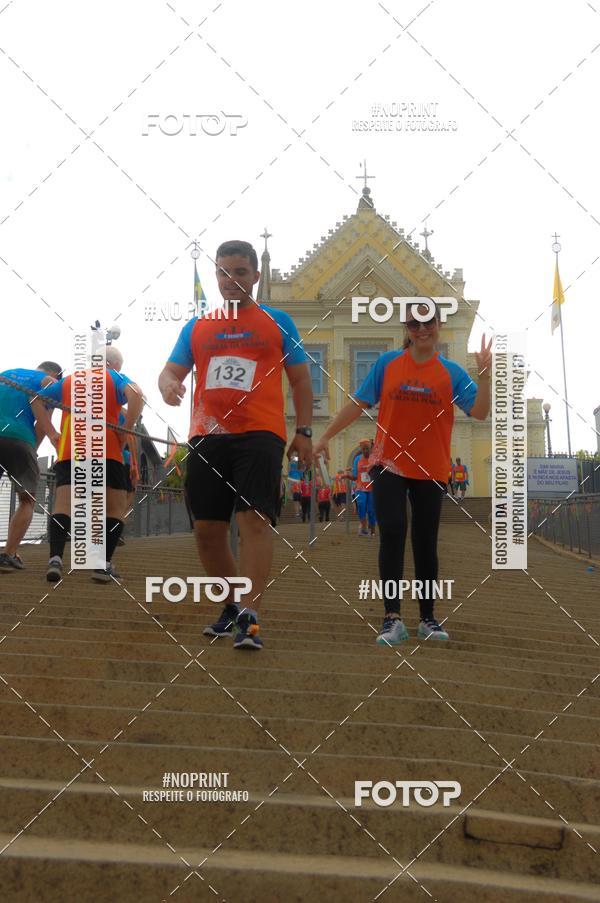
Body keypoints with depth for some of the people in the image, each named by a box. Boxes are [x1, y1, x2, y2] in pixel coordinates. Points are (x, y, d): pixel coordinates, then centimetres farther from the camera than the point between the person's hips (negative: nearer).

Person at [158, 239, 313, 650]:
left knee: (255, 518, -18)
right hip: (207, 436, 4)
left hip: (260, 434, -4)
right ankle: (232, 607, 22)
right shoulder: (197, 327, 16)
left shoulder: (277, 322, 10)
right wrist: (169, 385, -12)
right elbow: (170, 371, 13)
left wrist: (304, 432, 1)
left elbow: (301, 378, 10)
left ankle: (251, 617, -20)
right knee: (207, 529, 4)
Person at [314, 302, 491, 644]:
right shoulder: (388, 363, 2)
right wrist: (325, 437, 4)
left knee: (426, 543, 8)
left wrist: (485, 372, -20)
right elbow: (358, 404, 6)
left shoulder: (452, 372, 1)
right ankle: (393, 619, -14)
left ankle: (429, 619, 20)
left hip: (431, 471, 1)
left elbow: (480, 412, -9)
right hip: (390, 465, -1)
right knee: (392, 533, -13)